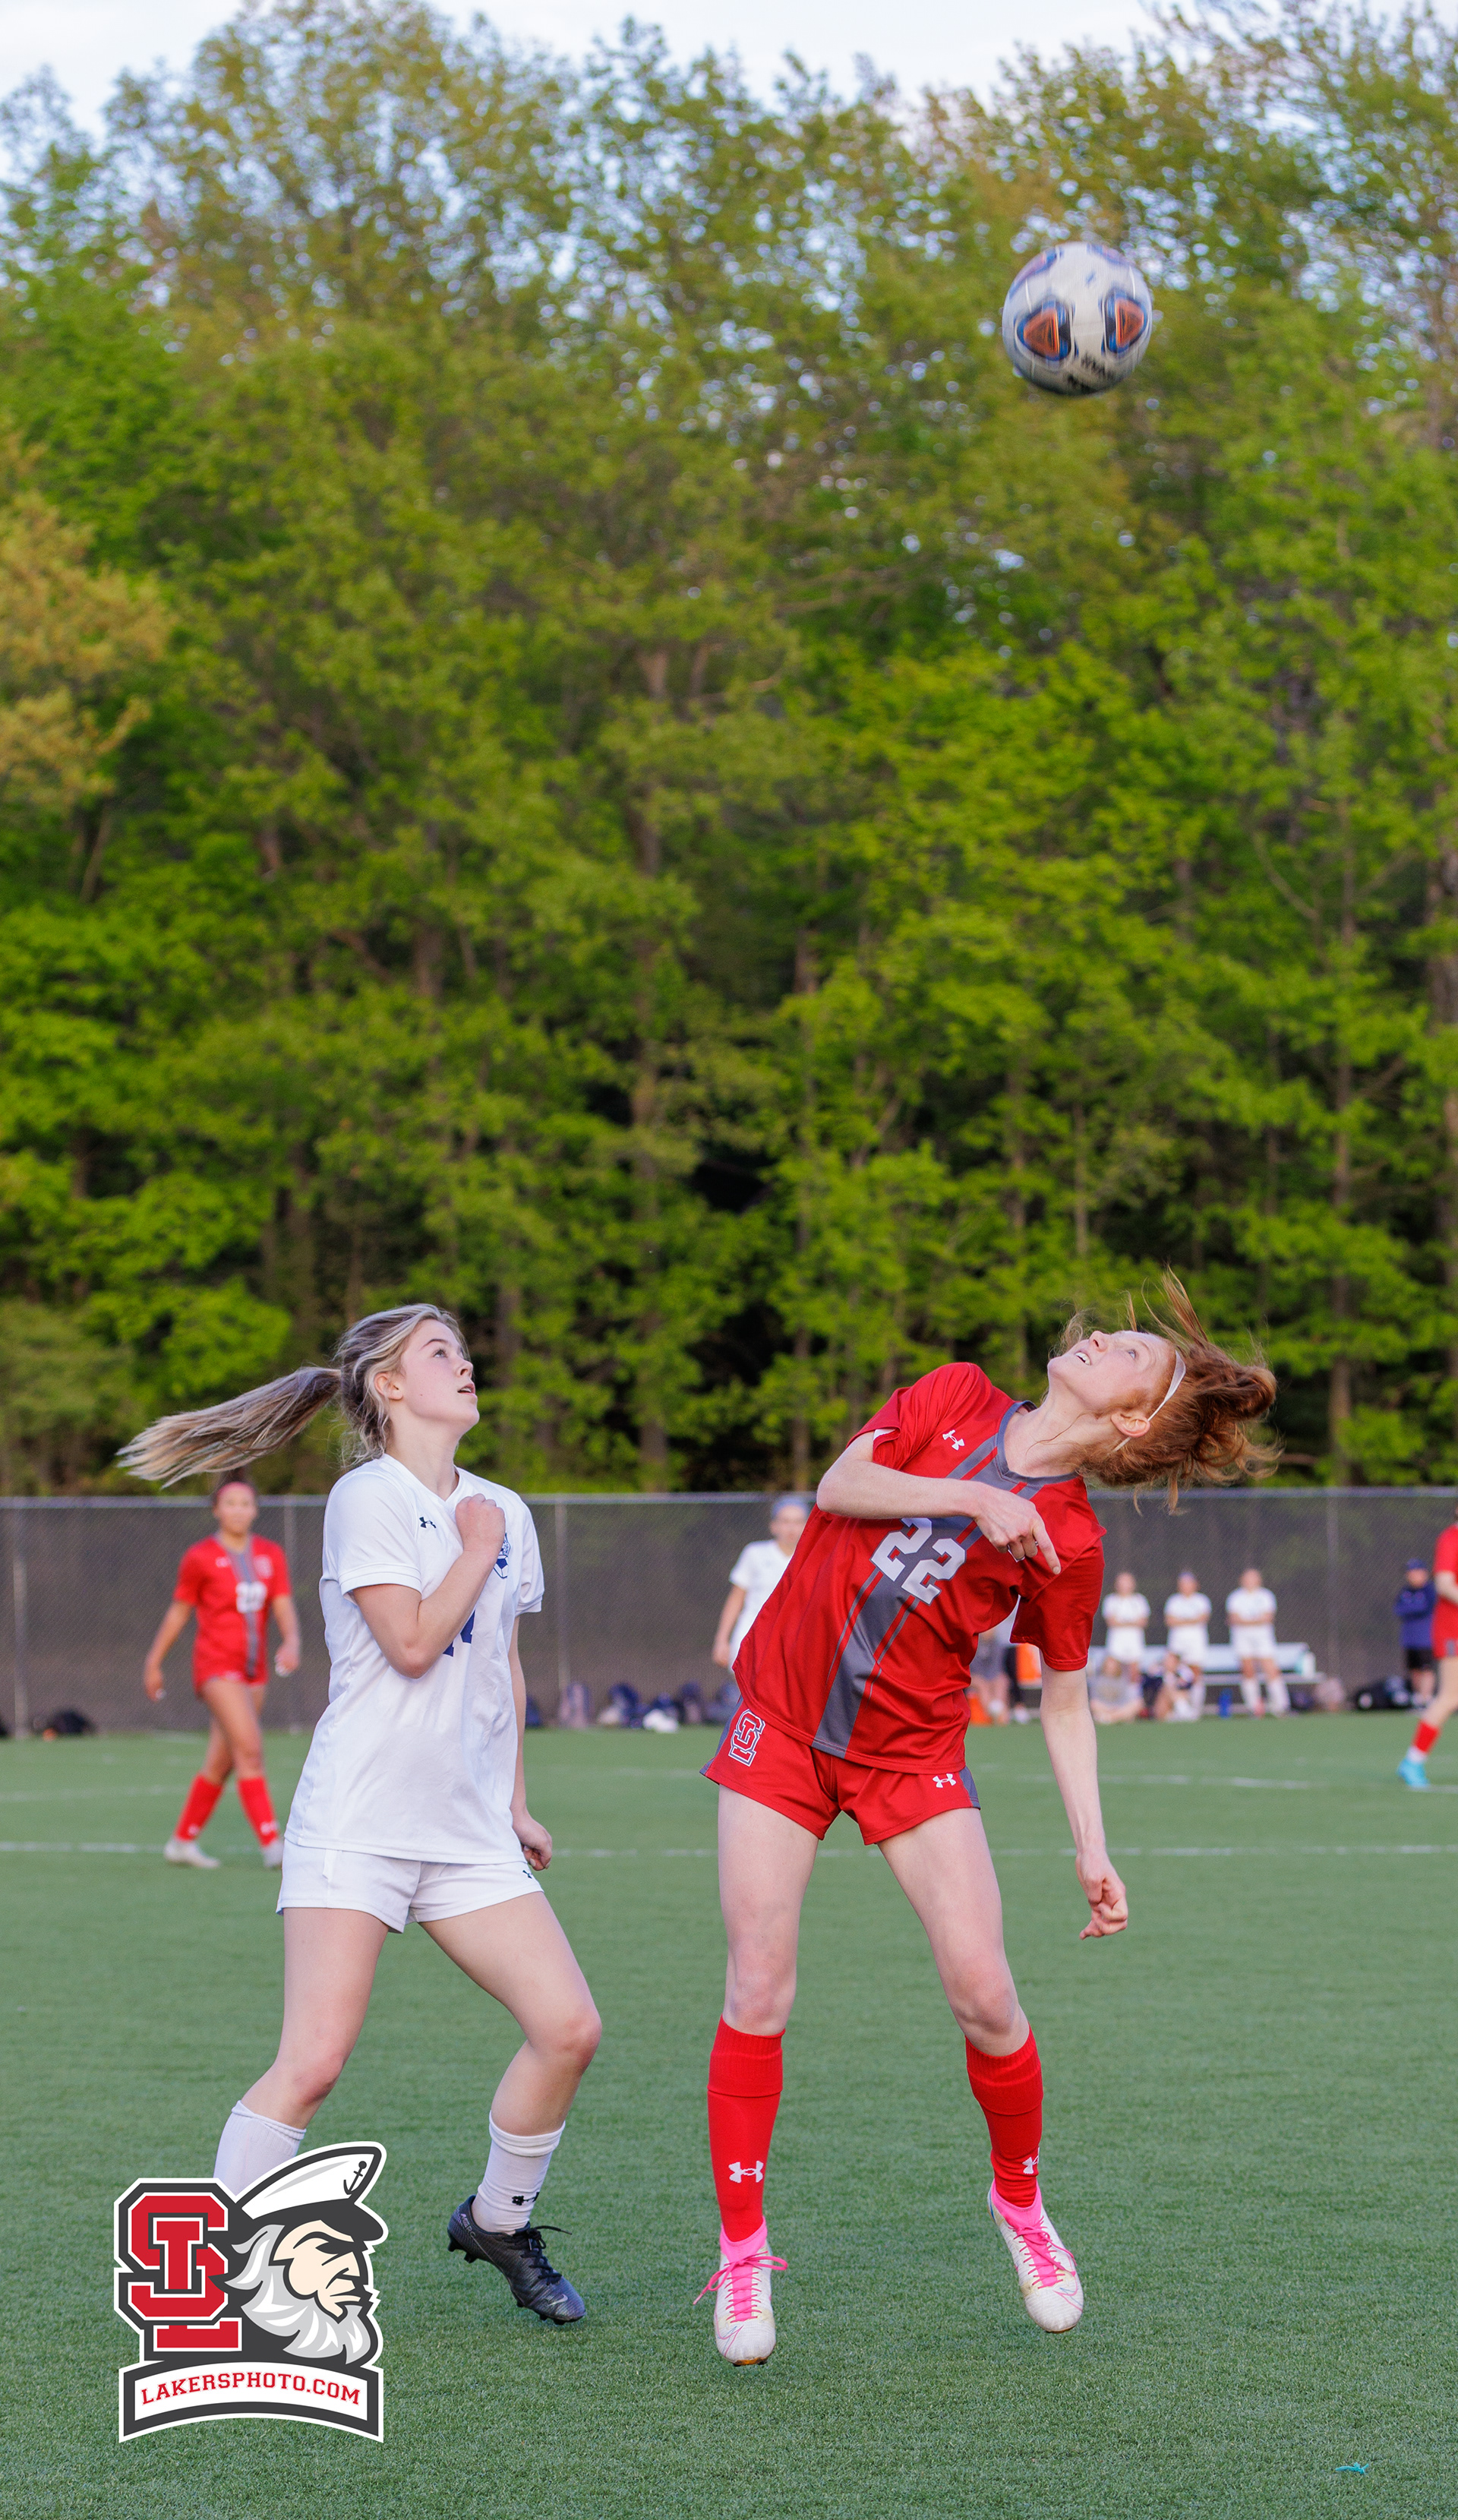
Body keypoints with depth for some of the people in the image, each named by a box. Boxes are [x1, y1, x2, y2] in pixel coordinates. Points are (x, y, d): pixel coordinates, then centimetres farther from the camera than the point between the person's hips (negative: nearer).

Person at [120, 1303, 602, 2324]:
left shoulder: (503, 1512, 14)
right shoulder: (368, 1498, -7)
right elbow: (412, 1643, -17)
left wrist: (515, 1802, 22)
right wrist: (478, 1550, -5)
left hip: (469, 1833, 6)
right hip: (357, 1823, -6)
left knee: (569, 2027, -6)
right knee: (313, 2062, -15)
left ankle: (500, 2220, 17)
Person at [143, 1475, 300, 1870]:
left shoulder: (271, 1556, 7)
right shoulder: (199, 1558, -3)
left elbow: (284, 1608, 1)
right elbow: (178, 1612, 6)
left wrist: (291, 1643, -19)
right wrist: (153, 1663, 12)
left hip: (254, 1671, 5)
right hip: (216, 1664, -5)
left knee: (220, 1762, 10)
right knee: (249, 1749, -18)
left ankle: (183, 1841, 23)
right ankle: (272, 1844, -21)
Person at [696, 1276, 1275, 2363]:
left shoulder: (1068, 1541, -8)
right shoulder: (956, 1398, -3)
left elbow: (1066, 1701, 0)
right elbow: (840, 1486, -10)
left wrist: (1093, 1849, -7)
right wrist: (971, 1496, -20)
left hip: (914, 1750, -1)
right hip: (783, 1718, 1)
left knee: (983, 1993, -9)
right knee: (758, 1994, -4)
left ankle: (1020, 2199, 20)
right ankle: (742, 2250, 8)